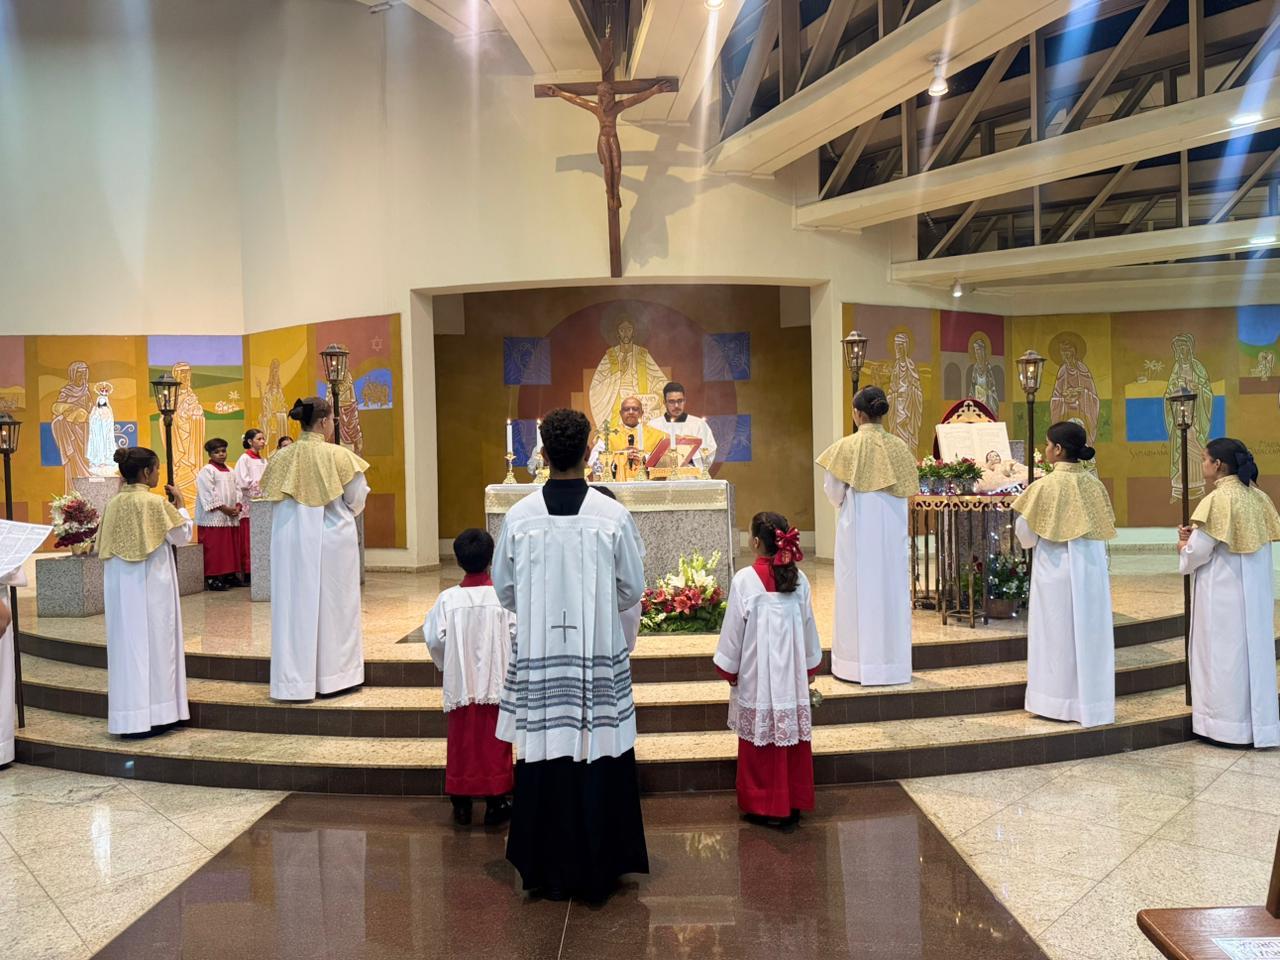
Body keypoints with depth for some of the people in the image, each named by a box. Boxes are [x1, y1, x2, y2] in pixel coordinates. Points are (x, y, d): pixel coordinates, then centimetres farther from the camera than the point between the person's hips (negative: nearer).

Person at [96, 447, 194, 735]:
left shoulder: (113, 504, 3)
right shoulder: (156, 503, -13)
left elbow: (104, 546, 11)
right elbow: (182, 536, -5)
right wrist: (180, 505, 5)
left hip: (119, 586, 5)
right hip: (151, 585, -5)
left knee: (126, 644, 9)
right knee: (154, 642, 3)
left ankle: (128, 718, 13)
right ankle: (153, 714, 6)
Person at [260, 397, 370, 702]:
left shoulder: (281, 457, -1)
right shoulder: (338, 455, -11)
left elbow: (272, 498, 7)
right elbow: (356, 499, -3)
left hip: (289, 541, 3)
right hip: (331, 540, -3)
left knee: (293, 606, 8)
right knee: (333, 605, 9)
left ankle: (294, 681, 13)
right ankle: (332, 675, 18)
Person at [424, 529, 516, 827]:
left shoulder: (448, 598, -7)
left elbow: (434, 638, -7)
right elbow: (516, 636, -12)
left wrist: (445, 665, 11)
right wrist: (512, 666, 6)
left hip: (460, 684, 1)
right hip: (495, 683, -1)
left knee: (461, 743, 13)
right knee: (494, 744, 9)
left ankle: (461, 804, 19)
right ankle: (495, 804, 14)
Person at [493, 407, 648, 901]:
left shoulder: (518, 517, -6)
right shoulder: (614, 516, -9)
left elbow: (504, 588, 4)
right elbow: (633, 589, 0)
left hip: (537, 656, 1)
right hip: (600, 656, -1)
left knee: (544, 756, 10)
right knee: (600, 757, 9)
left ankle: (548, 871, 22)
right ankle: (598, 868, 20)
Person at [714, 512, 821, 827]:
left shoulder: (745, 579, -14)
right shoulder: (798, 579, -2)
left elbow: (733, 630, -8)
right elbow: (809, 628, 6)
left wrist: (729, 671, 5)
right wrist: (808, 668, 19)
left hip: (757, 677, -4)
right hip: (792, 676, 4)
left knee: (761, 746, 7)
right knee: (792, 738, 12)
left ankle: (764, 806, 16)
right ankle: (793, 804, 23)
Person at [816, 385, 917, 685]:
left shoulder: (846, 447, -10)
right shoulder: (898, 446, -1)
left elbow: (833, 494, -4)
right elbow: (907, 490, 6)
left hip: (857, 529, -3)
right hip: (893, 529, 3)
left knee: (859, 591, 5)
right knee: (892, 589, 10)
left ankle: (858, 663, 9)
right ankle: (892, 660, 16)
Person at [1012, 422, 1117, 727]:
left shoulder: (1045, 485, -14)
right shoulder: (1094, 484, -1)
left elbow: (1025, 533, -8)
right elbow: (1105, 528, 8)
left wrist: (1032, 539, 13)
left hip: (1057, 570, -4)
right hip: (1092, 567, 4)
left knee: (1058, 633, 5)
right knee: (1089, 631, 11)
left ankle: (1060, 702, 11)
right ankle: (1091, 701, 18)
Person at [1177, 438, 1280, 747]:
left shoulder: (1217, 500, -17)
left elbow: (1198, 552, -16)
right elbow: (1240, 540, 13)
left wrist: (1183, 547, 5)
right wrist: (1197, 536, 9)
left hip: (1223, 592, -7)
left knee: (1224, 652, 2)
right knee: (1253, 649, 13)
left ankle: (1229, 722, 9)